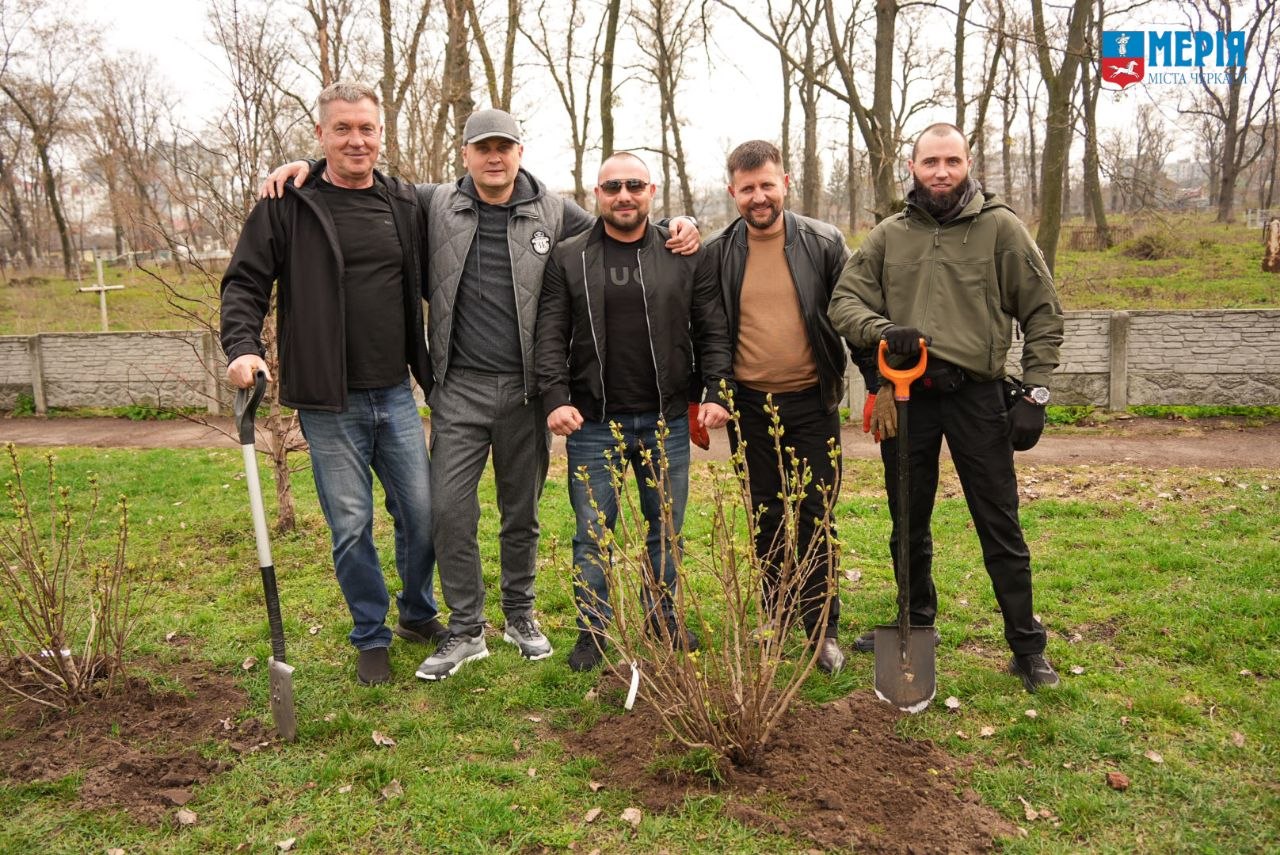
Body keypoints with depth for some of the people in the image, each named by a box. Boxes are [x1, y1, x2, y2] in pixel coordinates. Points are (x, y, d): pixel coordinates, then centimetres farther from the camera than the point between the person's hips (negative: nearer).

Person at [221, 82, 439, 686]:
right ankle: (371, 637, 24)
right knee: (351, 525, 4)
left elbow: (429, 284, 15)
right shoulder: (288, 204, -2)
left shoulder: (405, 204, 8)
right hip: (328, 403, -3)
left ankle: (418, 612, 34)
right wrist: (243, 346, -17)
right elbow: (245, 281, 1)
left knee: (422, 512, 8)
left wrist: (433, 375, 9)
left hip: (395, 393, 3)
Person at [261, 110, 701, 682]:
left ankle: (520, 616, 31)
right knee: (450, 510, -3)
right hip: (460, 388, 0)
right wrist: (307, 165, 2)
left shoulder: (553, 214, 4)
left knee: (522, 511, 12)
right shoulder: (436, 205, 5)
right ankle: (466, 630, 14)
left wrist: (675, 229, -5)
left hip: (526, 389, 0)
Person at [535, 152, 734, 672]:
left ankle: (663, 620, 31)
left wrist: (716, 391, -6)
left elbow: (712, 332, 5)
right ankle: (593, 630, 22)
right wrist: (556, 398, -11)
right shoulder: (568, 259, 4)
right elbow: (551, 337, 0)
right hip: (592, 423, -1)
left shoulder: (688, 257, 5)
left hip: (666, 422, 1)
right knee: (593, 532, 6)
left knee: (666, 529, 13)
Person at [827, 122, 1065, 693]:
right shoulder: (889, 235, 7)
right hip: (907, 395, 3)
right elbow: (844, 301, 3)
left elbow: (1043, 315, 1)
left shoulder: (999, 227, 0)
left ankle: (1027, 647, 18)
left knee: (1000, 527, 3)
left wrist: (1034, 394, -5)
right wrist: (882, 329, -18)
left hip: (976, 396, -3)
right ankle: (917, 624, 35)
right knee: (908, 525, 15)